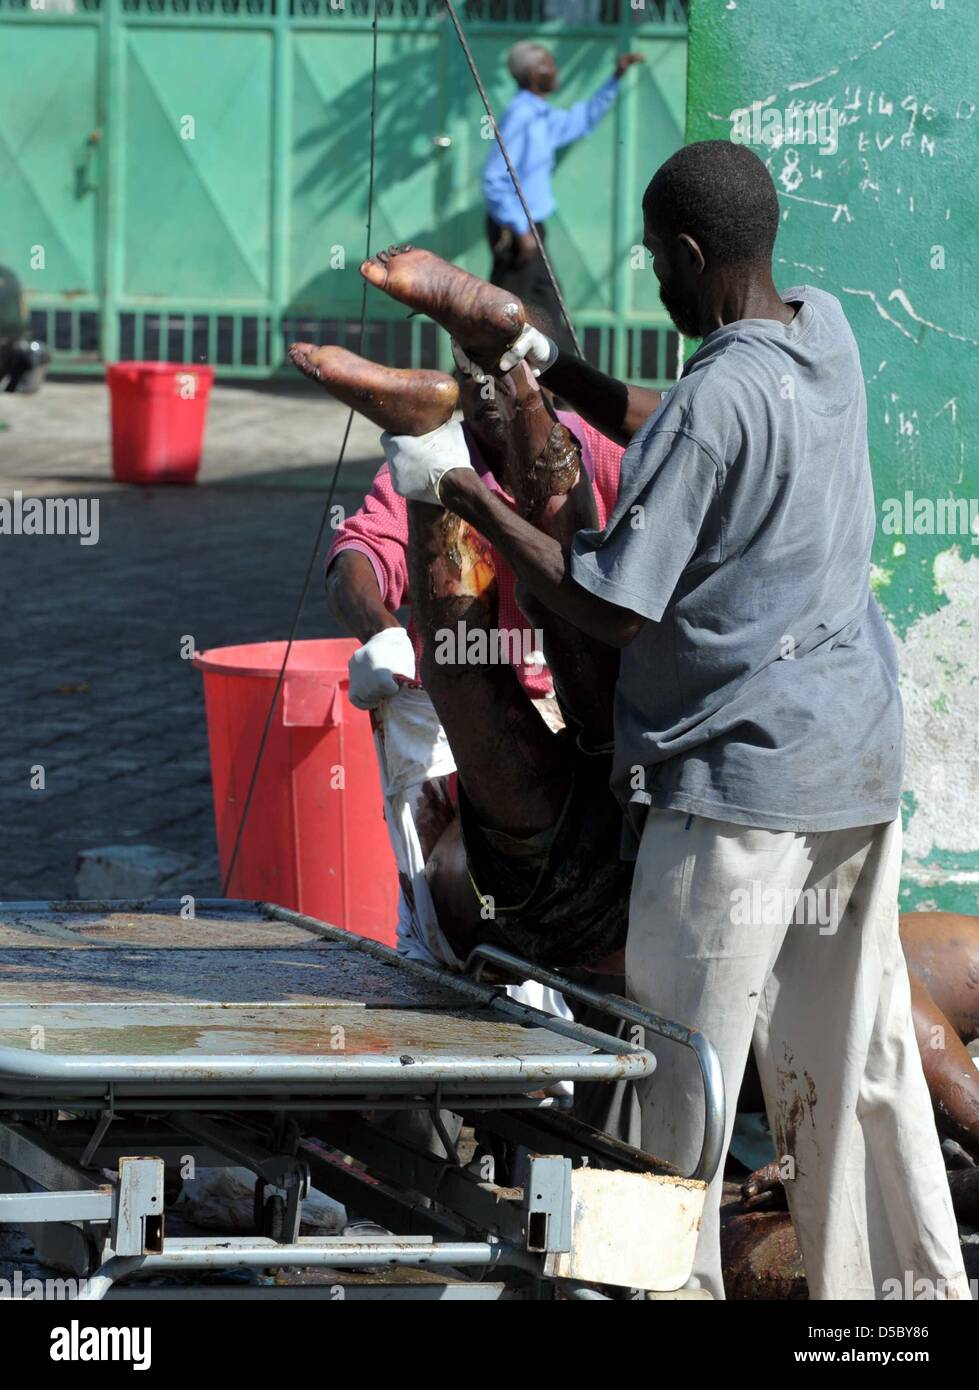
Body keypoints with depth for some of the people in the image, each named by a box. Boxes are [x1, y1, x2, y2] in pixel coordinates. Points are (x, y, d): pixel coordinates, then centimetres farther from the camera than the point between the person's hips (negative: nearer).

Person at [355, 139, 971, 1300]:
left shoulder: (715, 400, -21)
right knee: (855, 1053, 16)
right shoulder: (824, 334, 4)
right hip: (859, 766, 9)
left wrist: (460, 489, -12)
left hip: (736, 774, -8)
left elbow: (611, 609, -18)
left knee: (678, 1067, 0)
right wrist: (541, 363, 16)